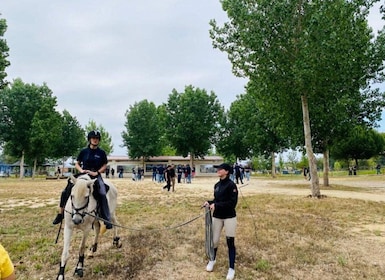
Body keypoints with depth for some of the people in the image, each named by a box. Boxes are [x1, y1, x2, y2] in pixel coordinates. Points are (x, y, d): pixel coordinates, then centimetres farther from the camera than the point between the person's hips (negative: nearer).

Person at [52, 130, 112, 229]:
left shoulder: (101, 153, 3)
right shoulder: (84, 151, 6)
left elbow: (104, 166, 6)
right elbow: (77, 164, 14)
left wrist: (96, 172, -10)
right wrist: (81, 170, -7)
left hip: (96, 176, -2)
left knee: (102, 194, -28)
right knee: (65, 191, -10)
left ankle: (106, 219, -21)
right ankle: (61, 213, 9)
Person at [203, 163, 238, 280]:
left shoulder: (231, 185, -14)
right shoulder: (217, 185, 7)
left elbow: (232, 203, -19)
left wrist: (216, 205, -23)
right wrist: (209, 202, -4)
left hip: (229, 217, -6)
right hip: (217, 216, 6)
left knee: (230, 242, 3)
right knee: (214, 240, 14)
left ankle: (232, 268, 17)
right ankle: (212, 260, 40)